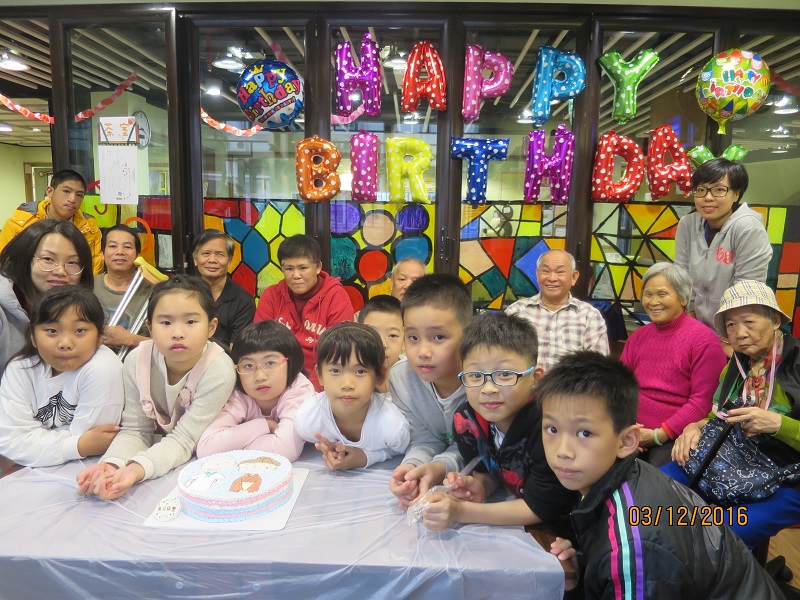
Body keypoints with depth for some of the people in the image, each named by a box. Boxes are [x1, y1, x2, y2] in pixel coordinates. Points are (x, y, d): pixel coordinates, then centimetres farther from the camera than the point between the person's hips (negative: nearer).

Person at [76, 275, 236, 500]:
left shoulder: (219, 371, -27)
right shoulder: (137, 360, -16)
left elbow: (183, 440, -24)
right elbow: (136, 430, -9)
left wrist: (136, 470, -40)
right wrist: (112, 464, -29)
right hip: (160, 452, 3)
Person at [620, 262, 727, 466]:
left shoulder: (703, 340, -7)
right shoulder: (637, 337, 12)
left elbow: (703, 402, -11)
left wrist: (659, 435, -13)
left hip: (675, 438, -4)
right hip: (633, 434, 4)